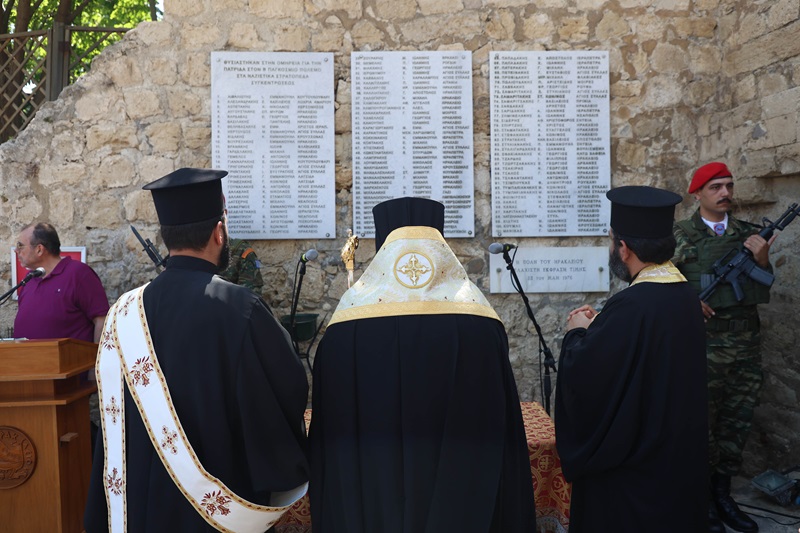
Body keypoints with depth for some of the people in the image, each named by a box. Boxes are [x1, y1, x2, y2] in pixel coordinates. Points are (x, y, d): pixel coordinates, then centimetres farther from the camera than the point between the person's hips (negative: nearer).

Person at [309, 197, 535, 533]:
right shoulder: (481, 326, -13)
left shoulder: (345, 330, -12)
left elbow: (331, 436, -4)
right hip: (465, 501, 0)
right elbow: (501, 435, -7)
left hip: (368, 503, 0)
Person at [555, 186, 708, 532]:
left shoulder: (632, 306, -27)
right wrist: (598, 325, 6)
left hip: (631, 463, -8)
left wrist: (578, 334, -8)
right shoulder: (685, 295, 0)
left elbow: (582, 378, -25)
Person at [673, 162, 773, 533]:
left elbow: (762, 292, 9)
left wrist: (762, 259, -9)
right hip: (702, 344, -4)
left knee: (737, 422, 10)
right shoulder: (679, 235, -1)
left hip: (746, 345, 4)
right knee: (702, 422, 1)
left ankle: (723, 495, 24)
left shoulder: (748, 233, 10)